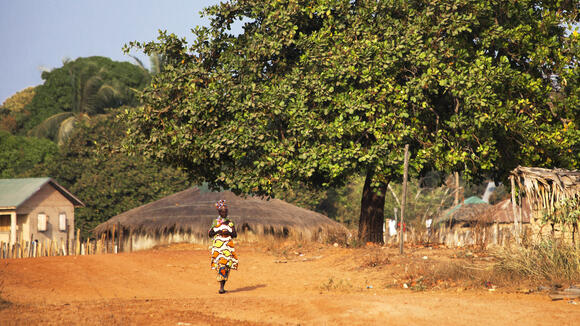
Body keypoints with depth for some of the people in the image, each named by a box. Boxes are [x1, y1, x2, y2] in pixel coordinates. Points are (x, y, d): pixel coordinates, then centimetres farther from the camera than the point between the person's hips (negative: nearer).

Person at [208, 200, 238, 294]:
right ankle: (221, 287, -10)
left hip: (228, 246, 2)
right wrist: (218, 231, -10)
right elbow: (210, 234, 6)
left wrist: (228, 232, -9)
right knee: (220, 265, -11)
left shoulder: (230, 222, 13)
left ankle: (223, 286, 3)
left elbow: (235, 234, 10)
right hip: (218, 245, -2)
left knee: (227, 265, -4)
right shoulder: (215, 222, 9)